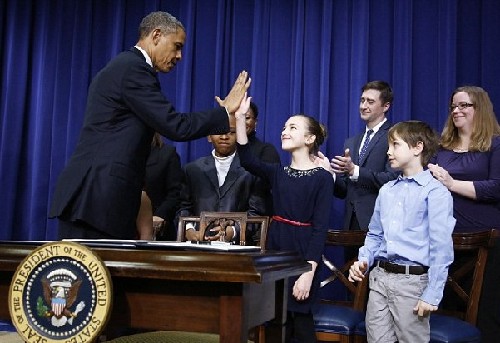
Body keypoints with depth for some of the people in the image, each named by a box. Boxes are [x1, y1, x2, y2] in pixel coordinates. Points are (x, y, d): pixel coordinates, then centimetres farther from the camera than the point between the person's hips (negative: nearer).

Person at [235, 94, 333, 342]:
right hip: (275, 246, 5)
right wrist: (240, 118, -18)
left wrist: (308, 271, -20)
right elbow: (247, 160, -10)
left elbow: (320, 228, -12)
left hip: (302, 250, -5)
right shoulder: (278, 173, 9)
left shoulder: (322, 178, -6)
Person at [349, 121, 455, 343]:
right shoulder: (386, 191, 12)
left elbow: (441, 249, -12)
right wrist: (363, 261, 3)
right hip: (379, 277, 6)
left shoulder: (436, 192, -9)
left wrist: (432, 295, -14)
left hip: (412, 281, -6)